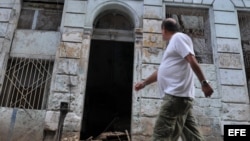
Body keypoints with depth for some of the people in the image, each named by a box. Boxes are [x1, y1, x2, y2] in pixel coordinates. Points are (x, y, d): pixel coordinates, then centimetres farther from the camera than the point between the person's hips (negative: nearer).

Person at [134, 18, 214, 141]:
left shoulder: (178, 37, -1)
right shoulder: (173, 43, 28)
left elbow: (192, 61, -14)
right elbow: (161, 71, 32)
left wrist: (204, 82, -21)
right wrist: (144, 82, 31)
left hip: (177, 94, -10)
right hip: (178, 95, 10)